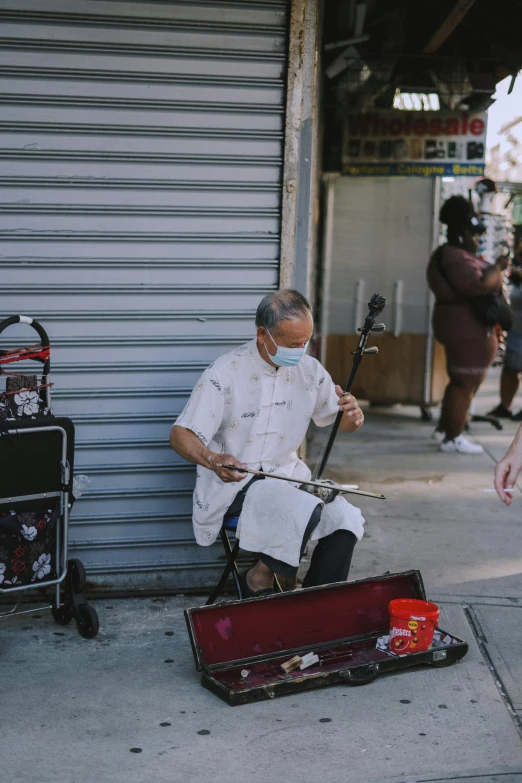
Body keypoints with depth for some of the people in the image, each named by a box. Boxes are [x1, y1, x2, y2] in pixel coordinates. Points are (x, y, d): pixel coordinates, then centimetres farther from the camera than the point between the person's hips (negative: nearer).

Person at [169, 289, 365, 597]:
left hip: (289, 476, 6)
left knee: (346, 519, -21)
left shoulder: (309, 370, 3)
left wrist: (353, 416, -12)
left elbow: (342, 422, 14)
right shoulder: (225, 374, -13)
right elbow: (180, 435, -14)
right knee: (306, 512, -32)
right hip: (234, 482, -5)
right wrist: (213, 460, -36)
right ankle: (261, 579, -6)